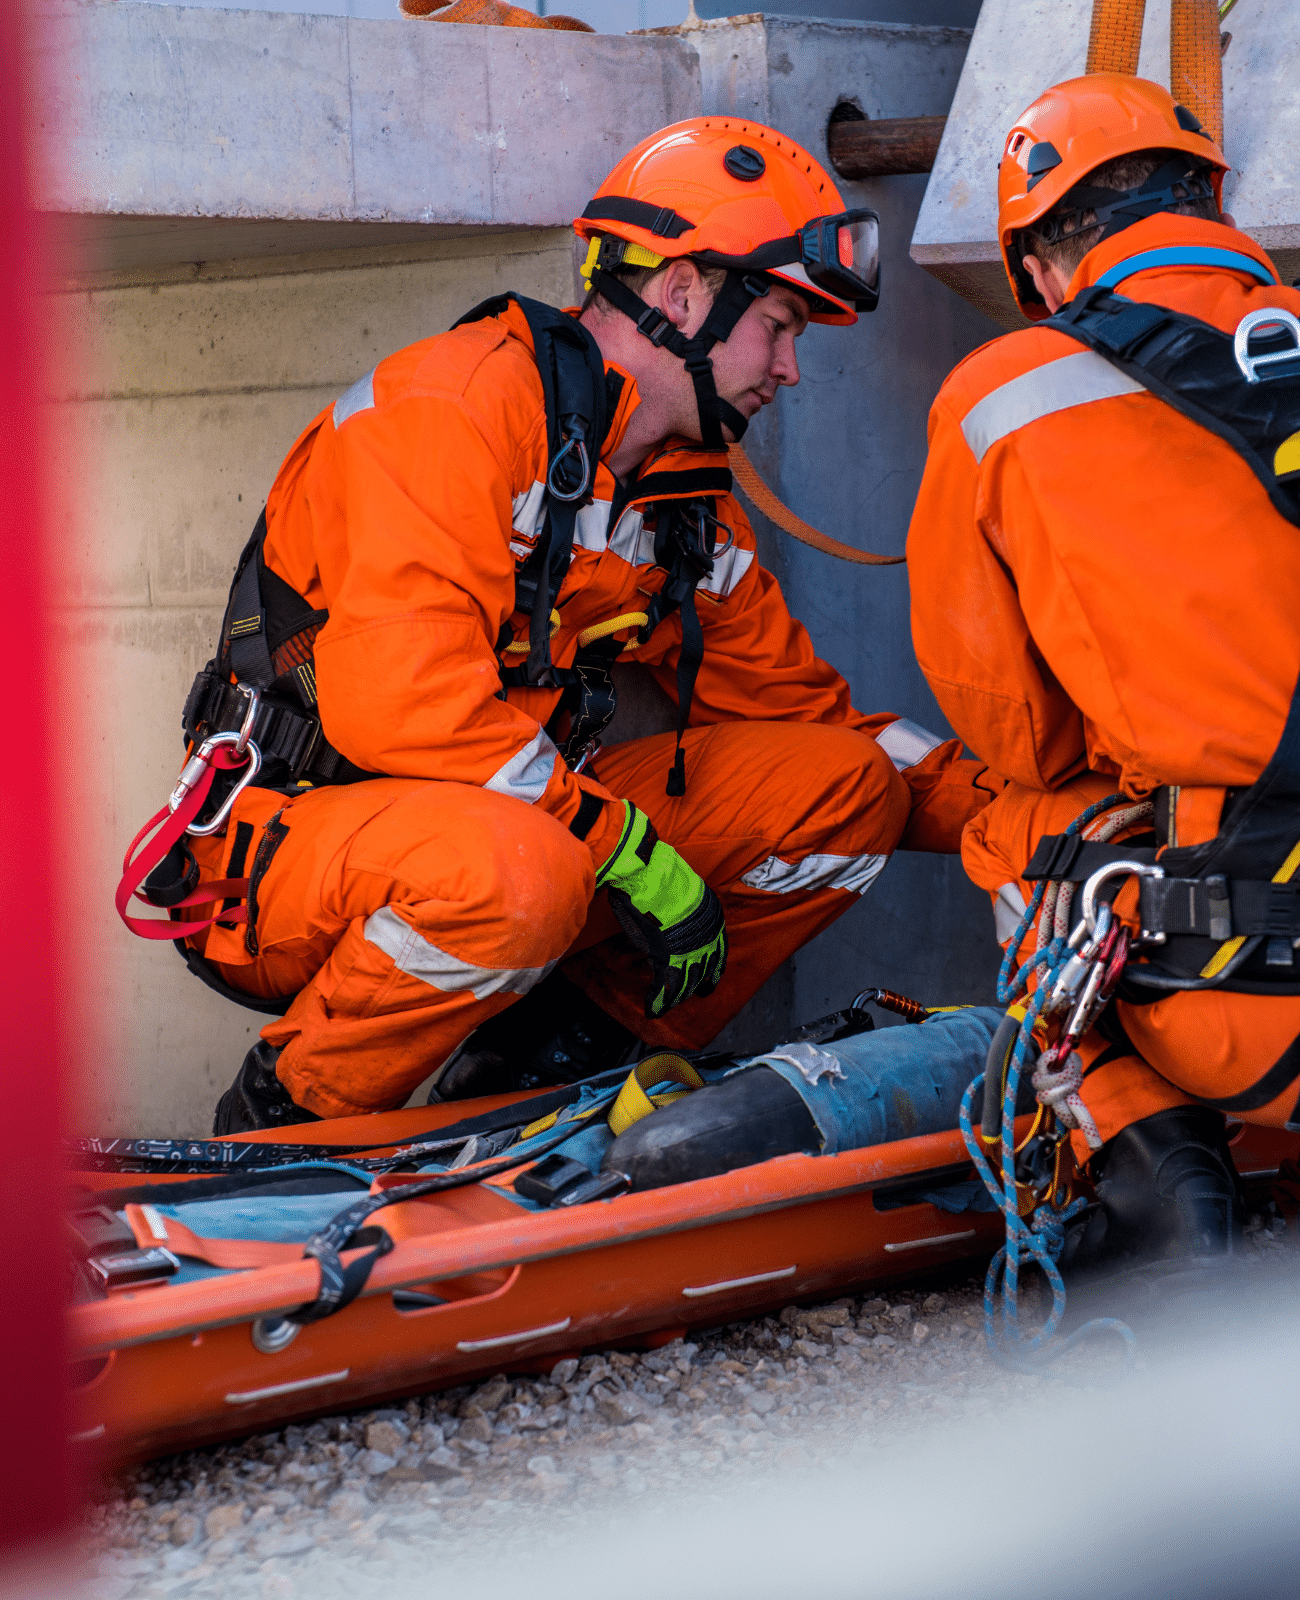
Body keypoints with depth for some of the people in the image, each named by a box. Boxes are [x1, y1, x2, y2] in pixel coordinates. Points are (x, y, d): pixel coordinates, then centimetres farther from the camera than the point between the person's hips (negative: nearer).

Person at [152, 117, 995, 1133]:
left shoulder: (689, 496, 11)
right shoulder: (459, 400, -18)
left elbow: (796, 703, 17)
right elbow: (395, 696, -29)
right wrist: (626, 845, -26)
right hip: (292, 831, -8)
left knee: (847, 788, -1)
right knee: (513, 873, -41)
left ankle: (552, 1060, 2)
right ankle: (288, 1115, -13)